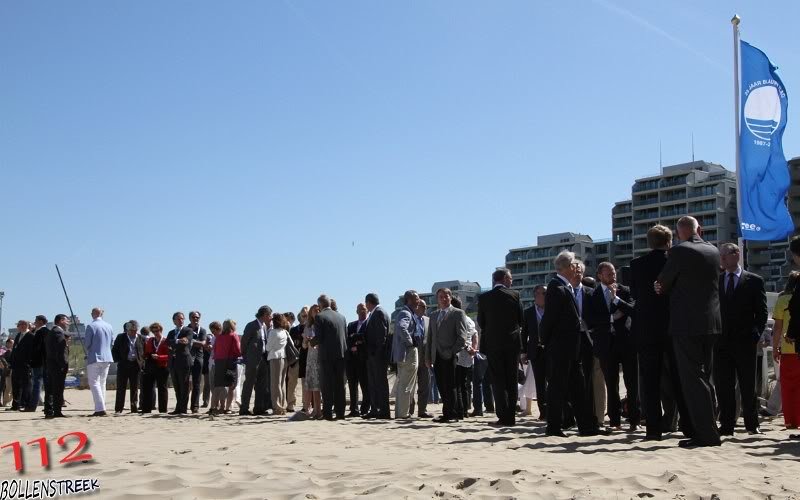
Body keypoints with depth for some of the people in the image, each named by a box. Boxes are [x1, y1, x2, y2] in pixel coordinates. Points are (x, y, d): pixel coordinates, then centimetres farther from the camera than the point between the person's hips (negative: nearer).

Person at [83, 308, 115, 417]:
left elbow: (86, 343, -10)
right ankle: (101, 408, 17)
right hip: (107, 358, 6)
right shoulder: (109, 326, 8)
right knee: (102, 383, 15)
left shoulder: (91, 326, -11)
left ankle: (100, 409, -15)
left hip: (94, 358, -6)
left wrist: (88, 351, 11)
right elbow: (112, 343, 13)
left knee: (94, 383, -5)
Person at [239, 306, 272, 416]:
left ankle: (259, 408, 14)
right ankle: (244, 409, -1)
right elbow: (244, 342, -6)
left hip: (263, 359, 8)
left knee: (262, 385, 8)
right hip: (253, 359, -8)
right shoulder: (251, 326, -8)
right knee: (249, 384, -4)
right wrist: (245, 357, -5)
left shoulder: (265, 326, 14)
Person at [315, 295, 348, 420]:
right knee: (340, 384, 8)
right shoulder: (341, 317, 10)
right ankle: (340, 412, 9)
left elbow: (318, 338, -10)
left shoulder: (319, 317, -6)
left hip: (327, 355, -5)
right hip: (341, 354, 5)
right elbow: (346, 336, 10)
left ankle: (327, 413, -2)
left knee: (328, 385, -1)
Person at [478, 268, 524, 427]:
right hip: (513, 342, 1)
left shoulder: (484, 298, -3)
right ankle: (511, 416, 10)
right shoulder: (514, 295, -4)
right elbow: (521, 319, 2)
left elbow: (481, 322, 4)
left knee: (498, 381, 3)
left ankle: (504, 416, -4)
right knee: (511, 381, 10)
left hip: (493, 344, -1)